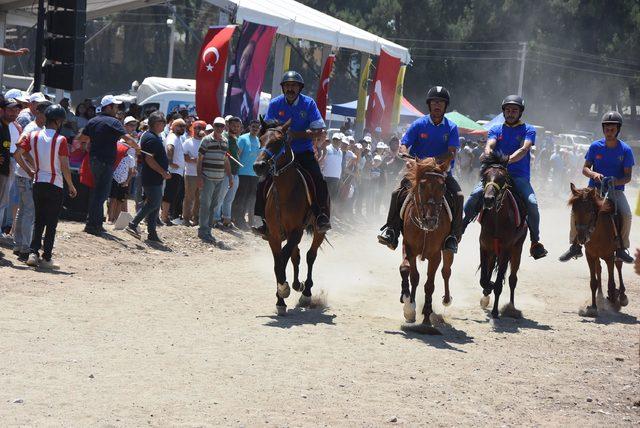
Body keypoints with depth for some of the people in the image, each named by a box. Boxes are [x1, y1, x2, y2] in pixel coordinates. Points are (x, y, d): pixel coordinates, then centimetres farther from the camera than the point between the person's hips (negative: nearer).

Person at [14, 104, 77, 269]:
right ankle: (46, 258, 4)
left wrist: (29, 171, 11)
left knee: (38, 221, 15)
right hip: (55, 185, -4)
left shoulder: (33, 136, 1)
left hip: (38, 183, 4)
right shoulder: (60, 140, -13)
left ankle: (34, 253, 4)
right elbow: (65, 168, -14)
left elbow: (17, 154, -2)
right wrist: (71, 186, -1)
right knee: (51, 223, 4)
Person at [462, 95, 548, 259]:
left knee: (531, 202, -26)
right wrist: (488, 156, -29)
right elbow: (489, 146, -4)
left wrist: (508, 160, -29)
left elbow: (524, 149, -10)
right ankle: (460, 228, -4)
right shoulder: (496, 130, 15)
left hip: (519, 176, -2)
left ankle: (535, 241, -10)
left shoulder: (528, 130, 7)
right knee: (475, 195, -23)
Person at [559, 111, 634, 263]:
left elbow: (628, 177, -2)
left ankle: (621, 249, -8)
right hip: (595, 188, 1)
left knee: (626, 214, -26)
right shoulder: (595, 146, 1)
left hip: (616, 190, -1)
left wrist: (615, 181, -24)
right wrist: (594, 174, -20)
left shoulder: (625, 150, -2)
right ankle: (575, 246, -7)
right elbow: (585, 169, 3)